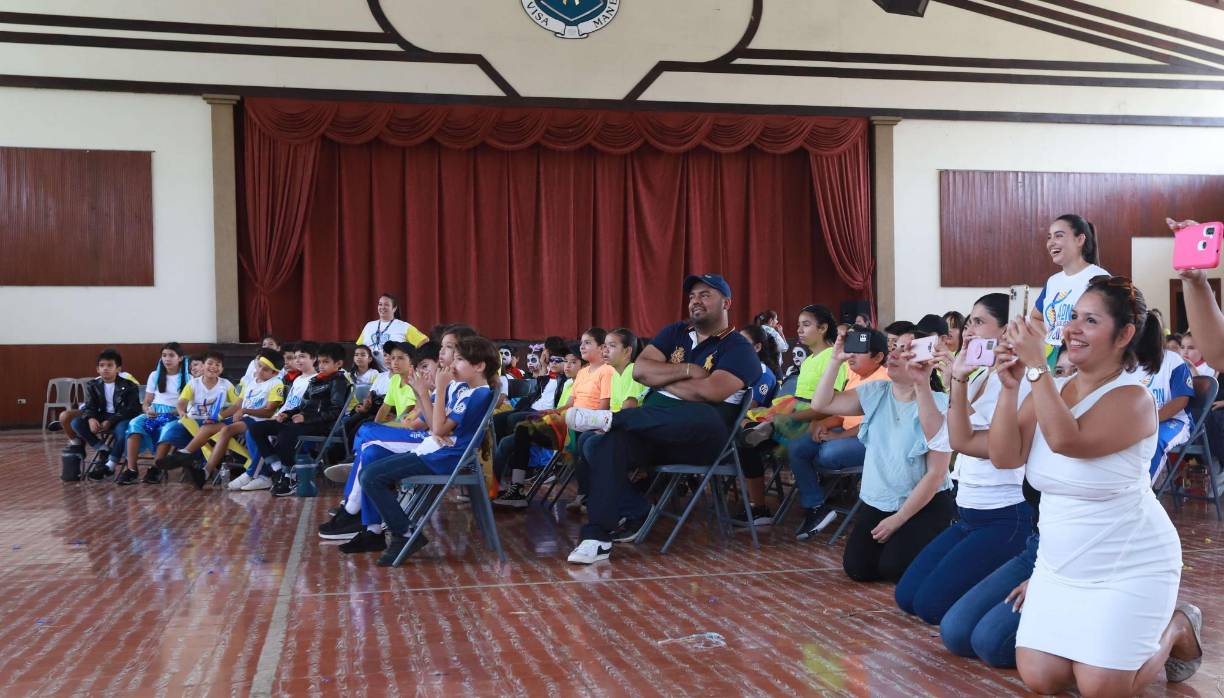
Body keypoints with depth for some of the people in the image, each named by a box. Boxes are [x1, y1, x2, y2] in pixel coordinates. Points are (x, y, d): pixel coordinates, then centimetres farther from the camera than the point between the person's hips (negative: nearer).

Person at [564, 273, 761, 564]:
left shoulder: (738, 349, 2)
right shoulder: (675, 332, 20)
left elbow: (711, 391, -16)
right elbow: (640, 370, 6)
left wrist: (661, 380, -2)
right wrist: (686, 370, -5)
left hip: (701, 440, -4)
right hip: (654, 429, 4)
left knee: (706, 417, -41)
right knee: (610, 443, -29)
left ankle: (609, 418, -35)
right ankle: (597, 534, -25)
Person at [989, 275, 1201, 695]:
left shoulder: (1133, 399, -17)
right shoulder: (1049, 390, 2)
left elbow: (1067, 440, -33)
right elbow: (1004, 457, -8)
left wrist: (1036, 364, -33)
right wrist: (1010, 388, -19)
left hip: (1128, 567, -5)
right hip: (1060, 566, 6)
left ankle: (1177, 630, 21)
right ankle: (1105, 634, 27)